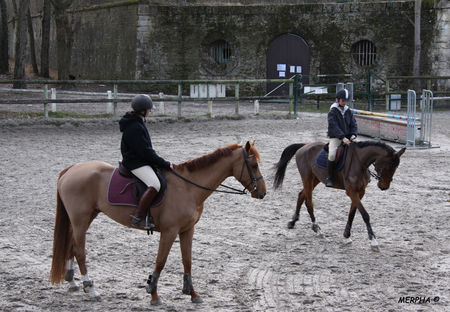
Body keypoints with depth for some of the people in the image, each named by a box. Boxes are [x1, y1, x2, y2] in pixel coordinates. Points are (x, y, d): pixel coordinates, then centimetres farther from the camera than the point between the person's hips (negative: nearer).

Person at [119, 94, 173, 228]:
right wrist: (164, 164, -15)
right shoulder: (134, 127, -20)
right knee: (155, 185, -29)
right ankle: (137, 217, -27)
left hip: (141, 160, 11)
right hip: (136, 163, -11)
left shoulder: (137, 122, 14)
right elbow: (145, 151, -21)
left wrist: (162, 162, 17)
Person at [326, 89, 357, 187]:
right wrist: (342, 137, -27)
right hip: (335, 138, -5)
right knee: (332, 154, -30)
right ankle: (330, 177, -18)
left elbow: (353, 124, 10)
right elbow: (334, 126, -16)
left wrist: (353, 135, -11)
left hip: (347, 138, 5)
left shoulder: (348, 111, 11)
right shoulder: (332, 112, -6)